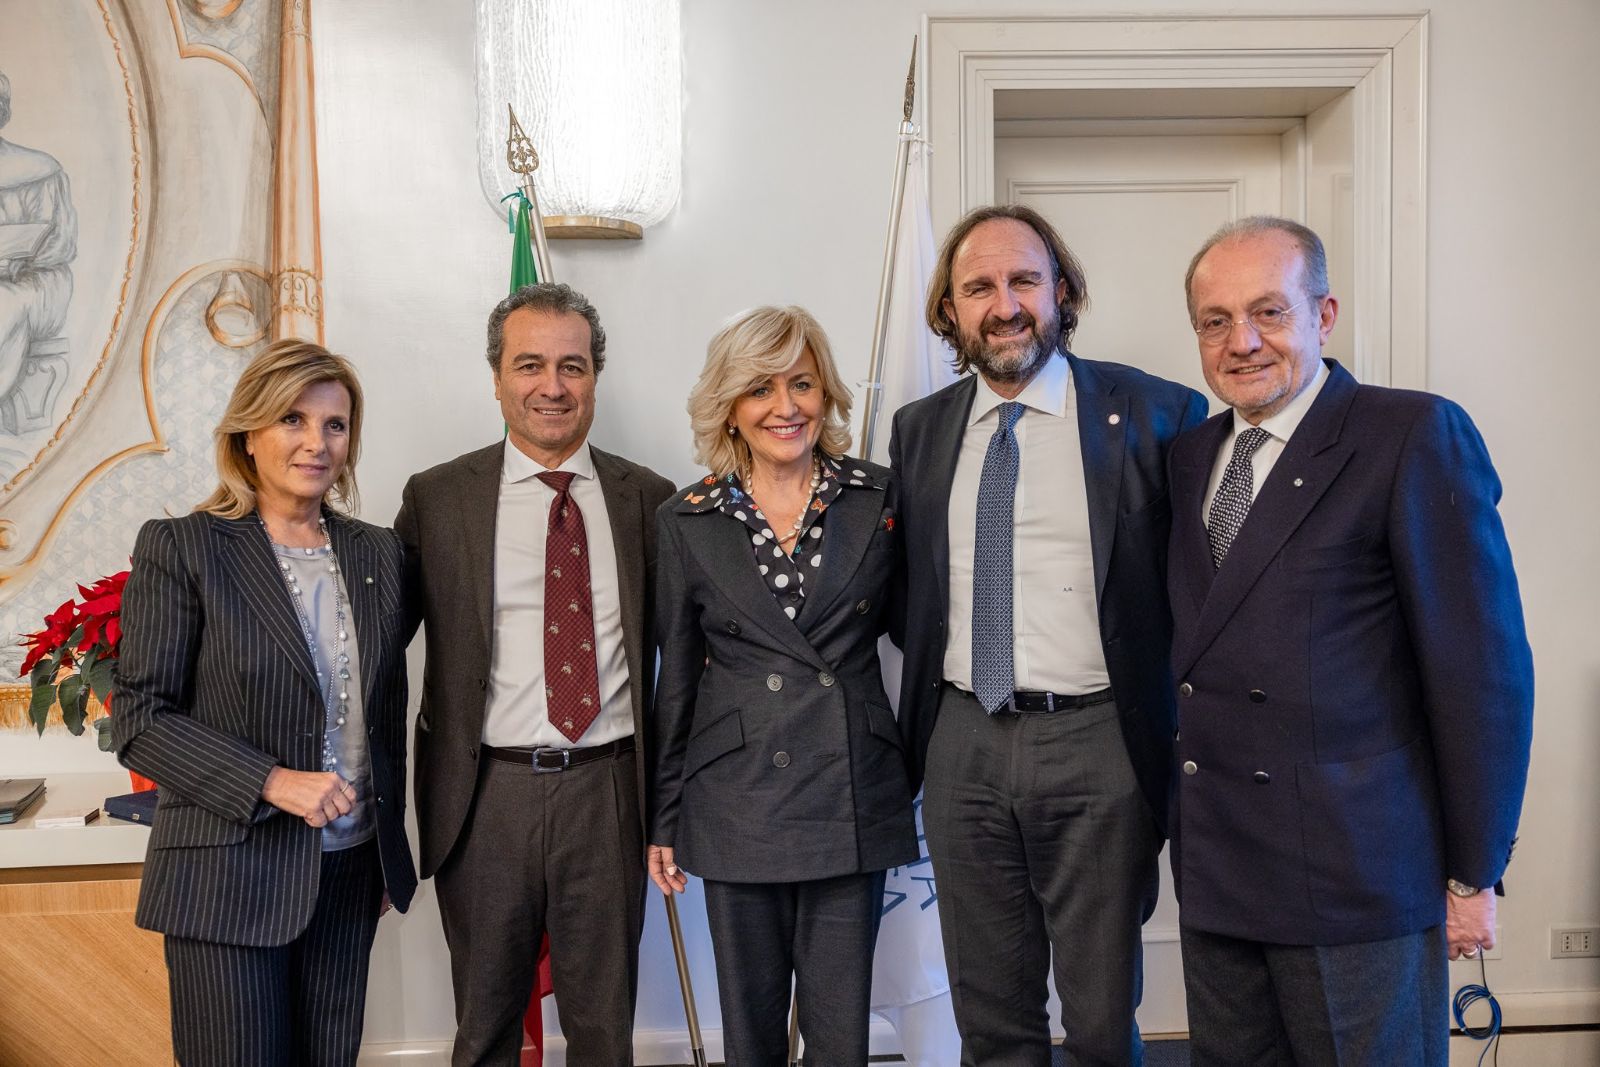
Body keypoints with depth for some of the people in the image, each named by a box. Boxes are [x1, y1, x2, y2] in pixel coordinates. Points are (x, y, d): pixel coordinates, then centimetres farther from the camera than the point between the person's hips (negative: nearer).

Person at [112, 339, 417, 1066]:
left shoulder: (377, 552, 7)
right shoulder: (181, 548, -6)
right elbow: (140, 719, -9)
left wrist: (390, 849, 13)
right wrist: (271, 782, -20)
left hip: (351, 870, 4)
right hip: (231, 871, -4)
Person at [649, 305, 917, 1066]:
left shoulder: (880, 498, 0)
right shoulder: (687, 521, 1)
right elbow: (675, 680, 5)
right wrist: (662, 818, 6)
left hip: (853, 795, 0)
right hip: (737, 799, 0)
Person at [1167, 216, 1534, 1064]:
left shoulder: (1415, 437, -9)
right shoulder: (1190, 455, 10)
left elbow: (1483, 670, -10)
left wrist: (1474, 874, -8)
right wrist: (1182, 821, 9)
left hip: (1355, 868, -5)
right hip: (1213, 868, 6)